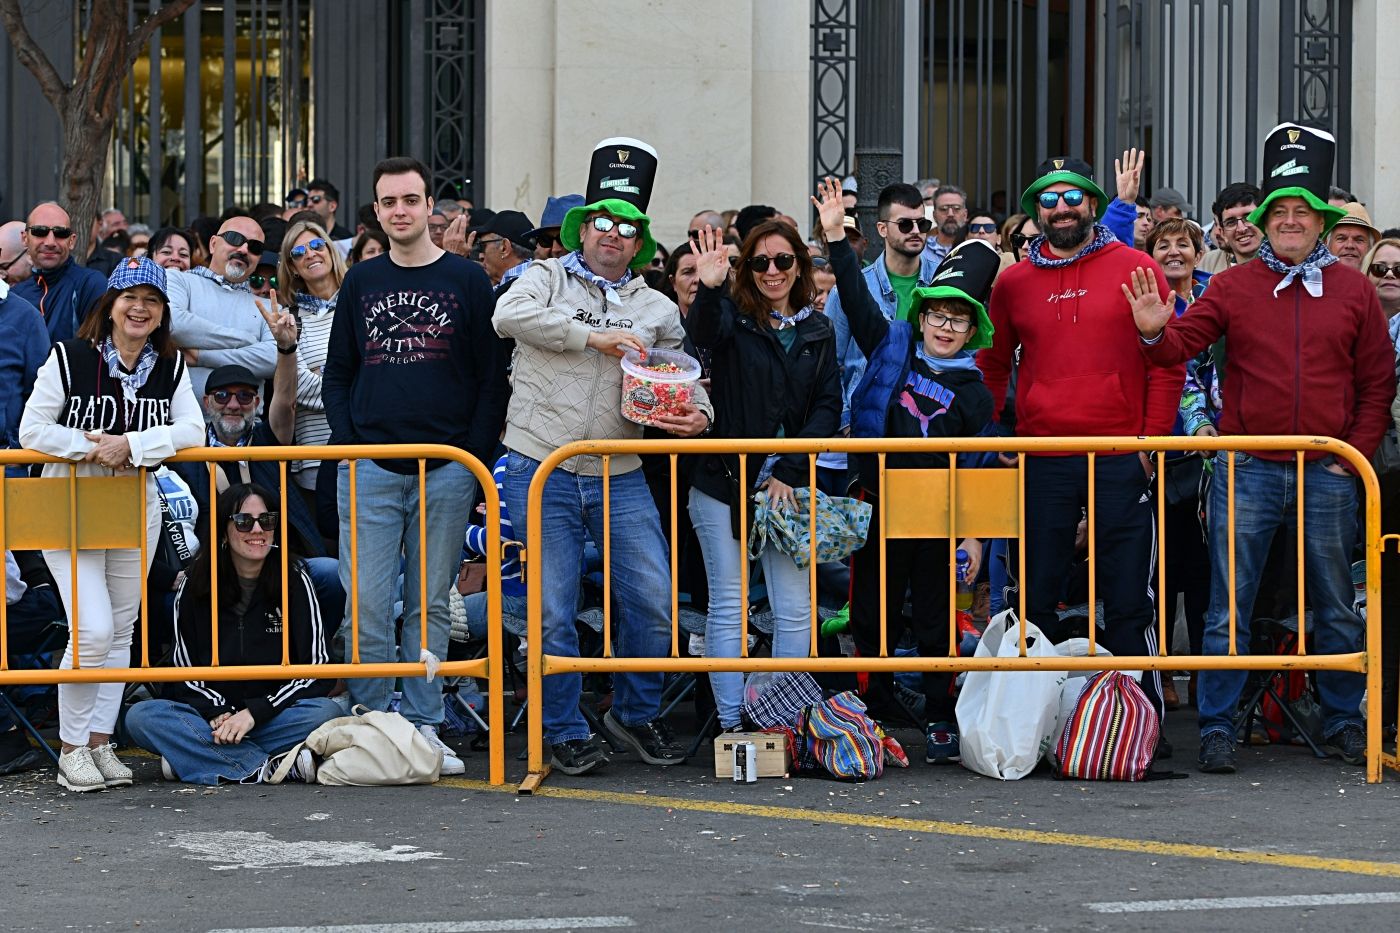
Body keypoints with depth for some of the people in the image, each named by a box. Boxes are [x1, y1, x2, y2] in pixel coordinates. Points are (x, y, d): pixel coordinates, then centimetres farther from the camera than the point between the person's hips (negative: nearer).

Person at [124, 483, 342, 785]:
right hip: (212, 716, 2)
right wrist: (220, 715, -17)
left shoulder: (294, 580, -1)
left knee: (328, 711, -31)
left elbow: (317, 669, -5)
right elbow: (185, 673, 2)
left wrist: (254, 712, -15)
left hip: (274, 713, -1)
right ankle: (278, 765, -32)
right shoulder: (195, 587, 3)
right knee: (141, 717, -26)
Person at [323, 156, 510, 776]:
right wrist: (347, 445, 1)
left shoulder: (467, 281, 4)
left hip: (447, 469, -1)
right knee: (368, 605, -3)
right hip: (369, 469, 1)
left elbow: (493, 378, 3)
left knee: (430, 604, 4)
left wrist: (477, 459, -5)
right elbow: (336, 375, 15)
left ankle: (424, 726, 10)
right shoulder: (361, 283, 12)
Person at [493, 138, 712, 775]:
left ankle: (636, 714, 19)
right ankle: (565, 733, 15)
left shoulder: (656, 309, 14)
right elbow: (509, 315, -16)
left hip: (621, 478, 3)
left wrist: (697, 416, -6)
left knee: (654, 601, -2)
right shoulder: (548, 279, 5)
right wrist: (592, 335, -17)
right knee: (553, 613, 0)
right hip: (543, 473, -3)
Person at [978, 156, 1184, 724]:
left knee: (1128, 601, -1)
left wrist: (1152, 438, -4)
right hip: (1041, 461, 2)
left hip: (1121, 458, -2)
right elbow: (993, 367, 18)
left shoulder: (1136, 271, 3)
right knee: (1037, 597, 5)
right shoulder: (1013, 282, 10)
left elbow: (1168, 363, 3)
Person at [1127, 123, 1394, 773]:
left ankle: (1343, 723, 22)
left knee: (1336, 608, 10)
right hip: (1247, 471, -1)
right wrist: (1154, 332, -23)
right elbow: (1183, 346, -2)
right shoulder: (1233, 287, 4)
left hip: (1328, 475, 1)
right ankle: (1217, 728, 6)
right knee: (1230, 607, 0)